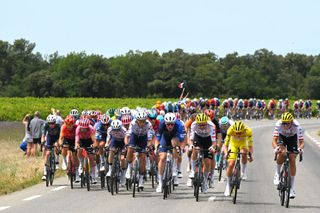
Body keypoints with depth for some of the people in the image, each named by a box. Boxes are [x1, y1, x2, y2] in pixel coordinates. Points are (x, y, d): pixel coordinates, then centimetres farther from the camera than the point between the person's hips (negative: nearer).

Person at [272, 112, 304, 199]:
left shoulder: (297, 126, -35)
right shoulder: (279, 125, -36)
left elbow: (302, 141, -36)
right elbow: (274, 140, -41)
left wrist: (300, 148, -58)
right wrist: (276, 148, -61)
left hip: (292, 138, 0)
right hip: (282, 137, 0)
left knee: (292, 160, -9)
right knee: (282, 153, -31)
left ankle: (292, 188, 0)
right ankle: (277, 174, -6)